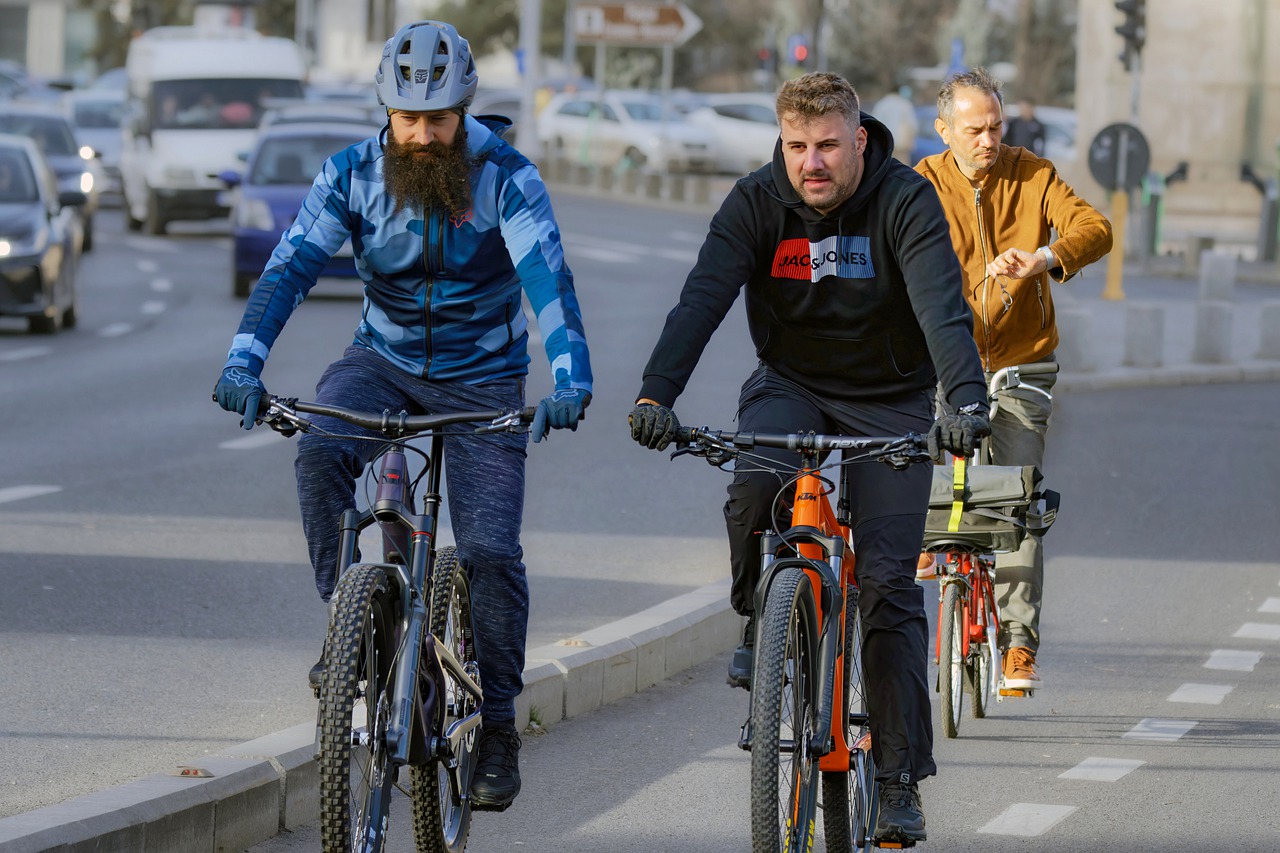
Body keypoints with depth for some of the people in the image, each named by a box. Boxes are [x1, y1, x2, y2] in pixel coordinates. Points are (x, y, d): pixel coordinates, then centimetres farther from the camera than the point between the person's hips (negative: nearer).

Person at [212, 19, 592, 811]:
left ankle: (498, 723, 5)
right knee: (321, 451, -30)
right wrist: (244, 360, -34)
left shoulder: (505, 176, -18)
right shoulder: (354, 174, -11)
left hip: (482, 377, -2)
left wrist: (570, 379, -44)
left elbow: (548, 277, -28)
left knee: (491, 549, -12)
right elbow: (292, 265, -18)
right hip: (385, 359, 2)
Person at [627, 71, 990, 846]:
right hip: (791, 382, 2)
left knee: (888, 580, -9)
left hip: (890, 398, -1)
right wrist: (656, 395, -39)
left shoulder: (906, 202, -19)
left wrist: (966, 400, -49)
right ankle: (763, 623, -2)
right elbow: (703, 298, -24)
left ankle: (901, 780, -2)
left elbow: (943, 308, -32)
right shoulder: (757, 202, -13)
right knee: (753, 489, -32)